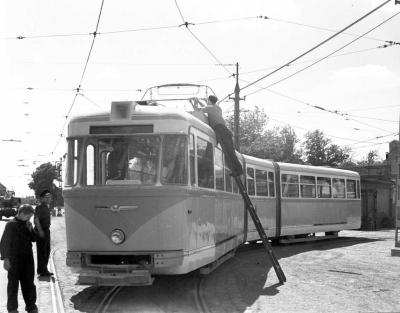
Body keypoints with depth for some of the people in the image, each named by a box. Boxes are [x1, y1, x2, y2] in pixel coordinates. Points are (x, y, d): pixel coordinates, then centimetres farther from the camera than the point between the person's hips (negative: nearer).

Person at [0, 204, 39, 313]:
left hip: (28, 258, 6)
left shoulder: (26, 224, 8)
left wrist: (30, 229, -5)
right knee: (13, 283, 3)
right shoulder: (11, 225, -10)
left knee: (28, 283, 11)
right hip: (14, 259, -6)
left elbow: (33, 239, 14)